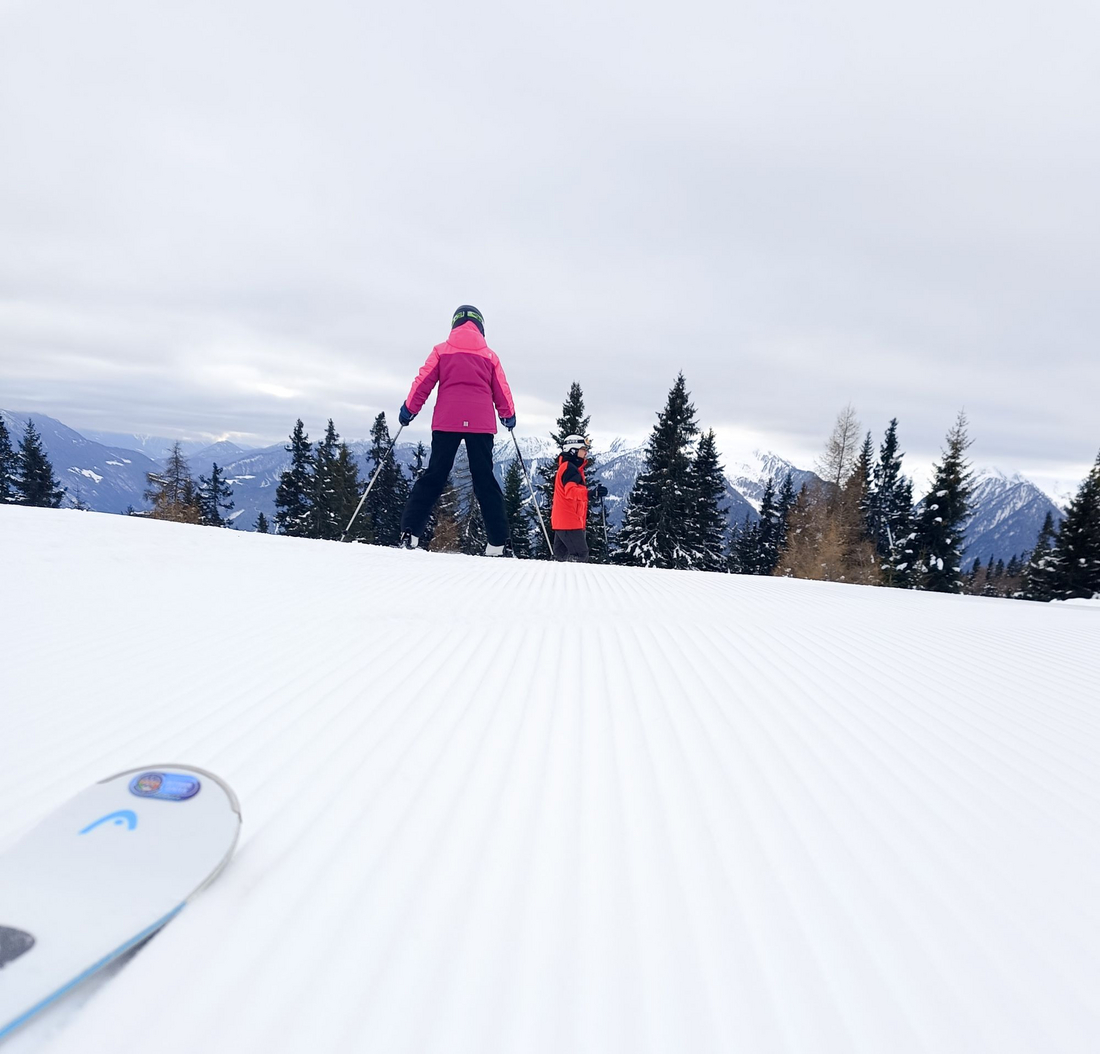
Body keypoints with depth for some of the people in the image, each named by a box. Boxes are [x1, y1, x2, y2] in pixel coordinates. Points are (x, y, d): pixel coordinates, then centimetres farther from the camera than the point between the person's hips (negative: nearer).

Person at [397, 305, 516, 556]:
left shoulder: (441, 350, 11)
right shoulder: (489, 355, 14)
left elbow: (423, 382, 6)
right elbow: (501, 390, 16)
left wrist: (408, 409, 14)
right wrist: (508, 415, 31)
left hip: (447, 422, 0)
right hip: (481, 423, 0)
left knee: (433, 477, 4)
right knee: (485, 480, 4)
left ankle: (410, 531, -7)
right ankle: (497, 542, 0)